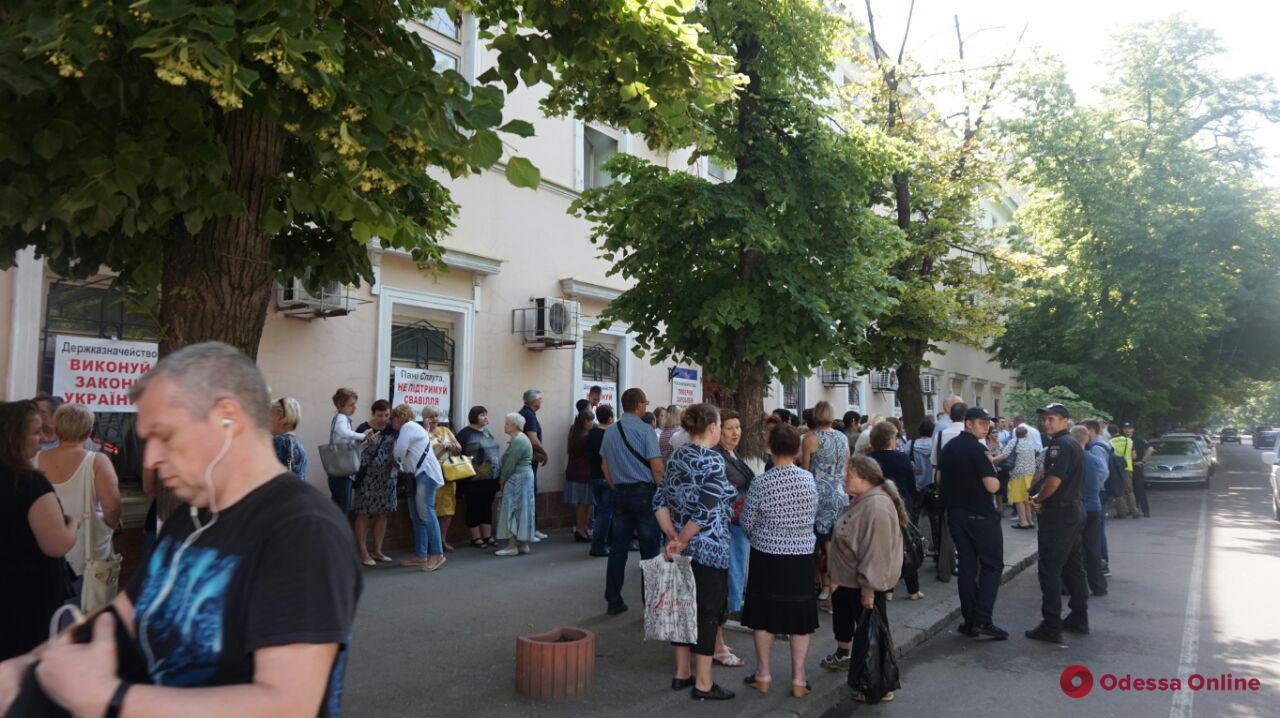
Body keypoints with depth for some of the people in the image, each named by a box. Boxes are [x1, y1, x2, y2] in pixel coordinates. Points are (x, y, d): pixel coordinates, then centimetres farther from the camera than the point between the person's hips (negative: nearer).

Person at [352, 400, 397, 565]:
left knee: (382, 514, 9)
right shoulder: (363, 429, -8)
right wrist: (365, 441, -25)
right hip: (367, 478, -5)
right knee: (363, 514, 0)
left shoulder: (392, 429, 5)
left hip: (386, 477, 5)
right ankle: (363, 552, 7)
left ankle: (377, 551, 20)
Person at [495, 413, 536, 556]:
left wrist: (502, 479, -8)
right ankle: (523, 544, 15)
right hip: (525, 476, 10)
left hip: (517, 479, -10)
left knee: (512, 510, -7)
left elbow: (510, 464, -18)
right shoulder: (521, 438, 16)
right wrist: (504, 478, 13)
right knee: (521, 511, 11)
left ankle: (513, 546, -5)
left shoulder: (517, 441, -17)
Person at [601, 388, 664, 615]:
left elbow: (604, 465, 15)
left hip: (619, 492, 6)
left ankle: (614, 601, 15)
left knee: (618, 548, 10)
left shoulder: (610, 432, 8)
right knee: (649, 548, 1)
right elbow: (657, 467, -15)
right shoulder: (645, 431, -12)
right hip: (644, 492, -6)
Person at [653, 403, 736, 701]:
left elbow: (660, 501, 4)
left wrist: (673, 537, -1)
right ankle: (703, 684, 9)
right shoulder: (712, 460, -17)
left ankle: (682, 672, 26)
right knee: (708, 612, 2)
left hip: (683, 548, 8)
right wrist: (682, 540, -13)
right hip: (709, 549, -7)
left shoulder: (676, 457, 6)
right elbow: (706, 510, -24)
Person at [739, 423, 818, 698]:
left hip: (767, 555, -2)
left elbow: (746, 524, -4)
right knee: (800, 618, 11)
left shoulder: (760, 484, -14)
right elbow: (813, 516, 6)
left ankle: (763, 675, 22)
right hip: (802, 556, 2)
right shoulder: (809, 480, -6)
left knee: (765, 616, 12)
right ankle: (798, 679, 16)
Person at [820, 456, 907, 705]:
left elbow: (876, 552, -30)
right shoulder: (864, 500, 7)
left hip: (866, 584, -11)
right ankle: (842, 655, 50)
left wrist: (869, 588, -28)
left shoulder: (876, 506, -28)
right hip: (851, 580, 11)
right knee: (841, 604, 28)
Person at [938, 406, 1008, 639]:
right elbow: (992, 486, -20)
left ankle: (969, 620, 12)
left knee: (967, 566, 11)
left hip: (955, 513, 7)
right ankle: (983, 618, -5)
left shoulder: (948, 448, 9)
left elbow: (940, 478, 18)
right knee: (992, 565, 3)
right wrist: (995, 478, 0)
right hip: (980, 515, -7)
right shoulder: (977, 449, -16)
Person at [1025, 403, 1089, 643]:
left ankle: (1051, 627, -7)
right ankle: (1079, 619, 25)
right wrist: (1043, 500, 12)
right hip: (1075, 509, 10)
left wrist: (1037, 499, -8)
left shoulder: (1059, 444, -16)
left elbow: (1054, 480, -25)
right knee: (1073, 566, 17)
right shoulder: (1074, 444, 16)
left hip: (1059, 513, -10)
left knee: (1049, 569, -8)